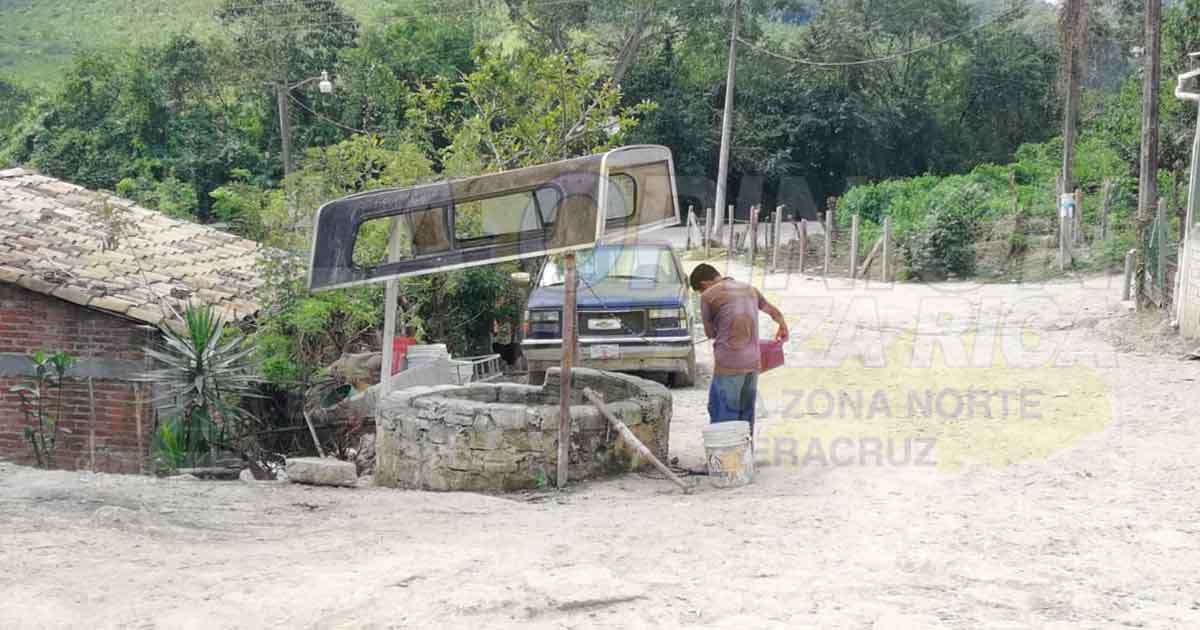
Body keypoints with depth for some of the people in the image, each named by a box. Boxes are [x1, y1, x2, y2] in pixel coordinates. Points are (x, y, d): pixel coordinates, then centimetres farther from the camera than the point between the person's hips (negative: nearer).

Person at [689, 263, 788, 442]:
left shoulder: (709, 296, -4)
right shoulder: (749, 289, 15)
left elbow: (710, 332, 6)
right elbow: (774, 311, 30)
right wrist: (783, 327, 49)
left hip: (729, 364, -6)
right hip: (753, 362, 6)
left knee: (722, 415, 2)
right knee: (746, 413, 16)